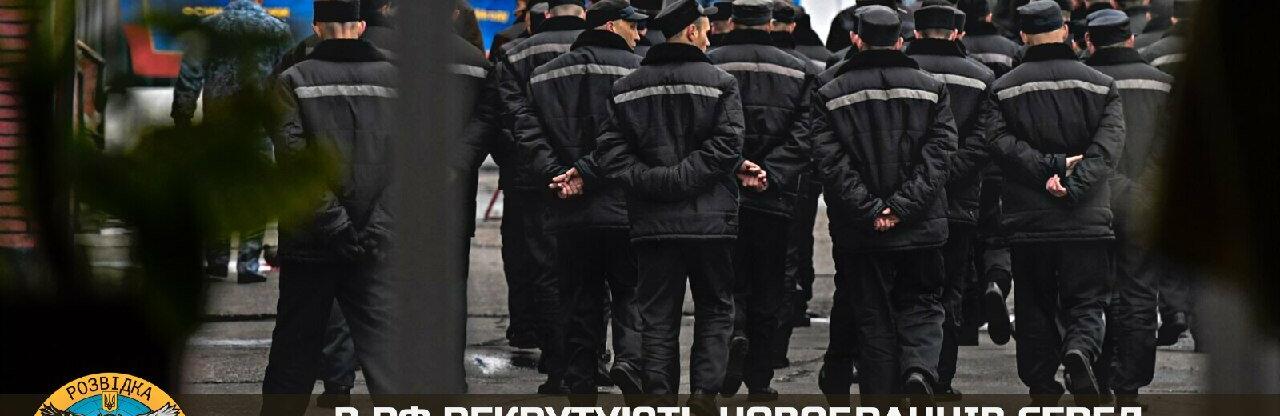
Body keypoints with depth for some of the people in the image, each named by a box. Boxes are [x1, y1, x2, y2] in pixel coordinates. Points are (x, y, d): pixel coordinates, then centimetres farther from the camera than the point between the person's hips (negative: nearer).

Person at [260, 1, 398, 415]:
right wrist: (375, 227, -2)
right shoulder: (392, 78, 2)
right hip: (376, 247, 0)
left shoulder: (293, 81, -2)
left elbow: (297, 162, -11)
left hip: (310, 242, 0)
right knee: (384, 349, -2)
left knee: (295, 352, 11)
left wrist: (336, 225, -10)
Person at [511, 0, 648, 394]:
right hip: (622, 208, -3)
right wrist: (587, 173, -12)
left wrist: (556, 173, -7)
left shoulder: (546, 75, 11)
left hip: (570, 214, 3)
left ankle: (579, 382, 9)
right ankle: (630, 356, -17)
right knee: (630, 293, 6)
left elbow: (528, 130, 0)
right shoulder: (636, 71, -3)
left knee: (579, 303, 10)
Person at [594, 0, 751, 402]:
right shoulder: (719, 82, -4)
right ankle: (705, 393, 0)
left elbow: (610, 150, -2)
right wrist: (683, 179, -10)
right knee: (715, 311, 10)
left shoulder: (628, 87, 6)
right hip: (709, 219, -2)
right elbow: (725, 146, -15)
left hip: (652, 223, 2)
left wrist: (653, 181, -6)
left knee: (657, 317, 8)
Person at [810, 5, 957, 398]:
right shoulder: (930, 89, 3)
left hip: (861, 233, -1)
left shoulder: (830, 96, 0)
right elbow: (937, 157, -6)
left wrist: (870, 212, -10)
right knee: (921, 306, 14)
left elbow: (832, 164, -9)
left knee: (874, 320, 8)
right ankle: (920, 369, -13)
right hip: (920, 230, 1)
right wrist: (901, 207, -10)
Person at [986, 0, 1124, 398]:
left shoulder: (1005, 88, 3)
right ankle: (1080, 349, -25)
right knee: (1086, 301, 5)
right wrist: (1074, 187, -14)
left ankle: (1042, 388, 10)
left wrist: (1048, 167, -12)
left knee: (1035, 308, 11)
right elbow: (1107, 146, -8)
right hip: (1086, 218, -1)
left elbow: (1002, 142, -8)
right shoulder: (1099, 84, 3)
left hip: (1027, 218, 1)